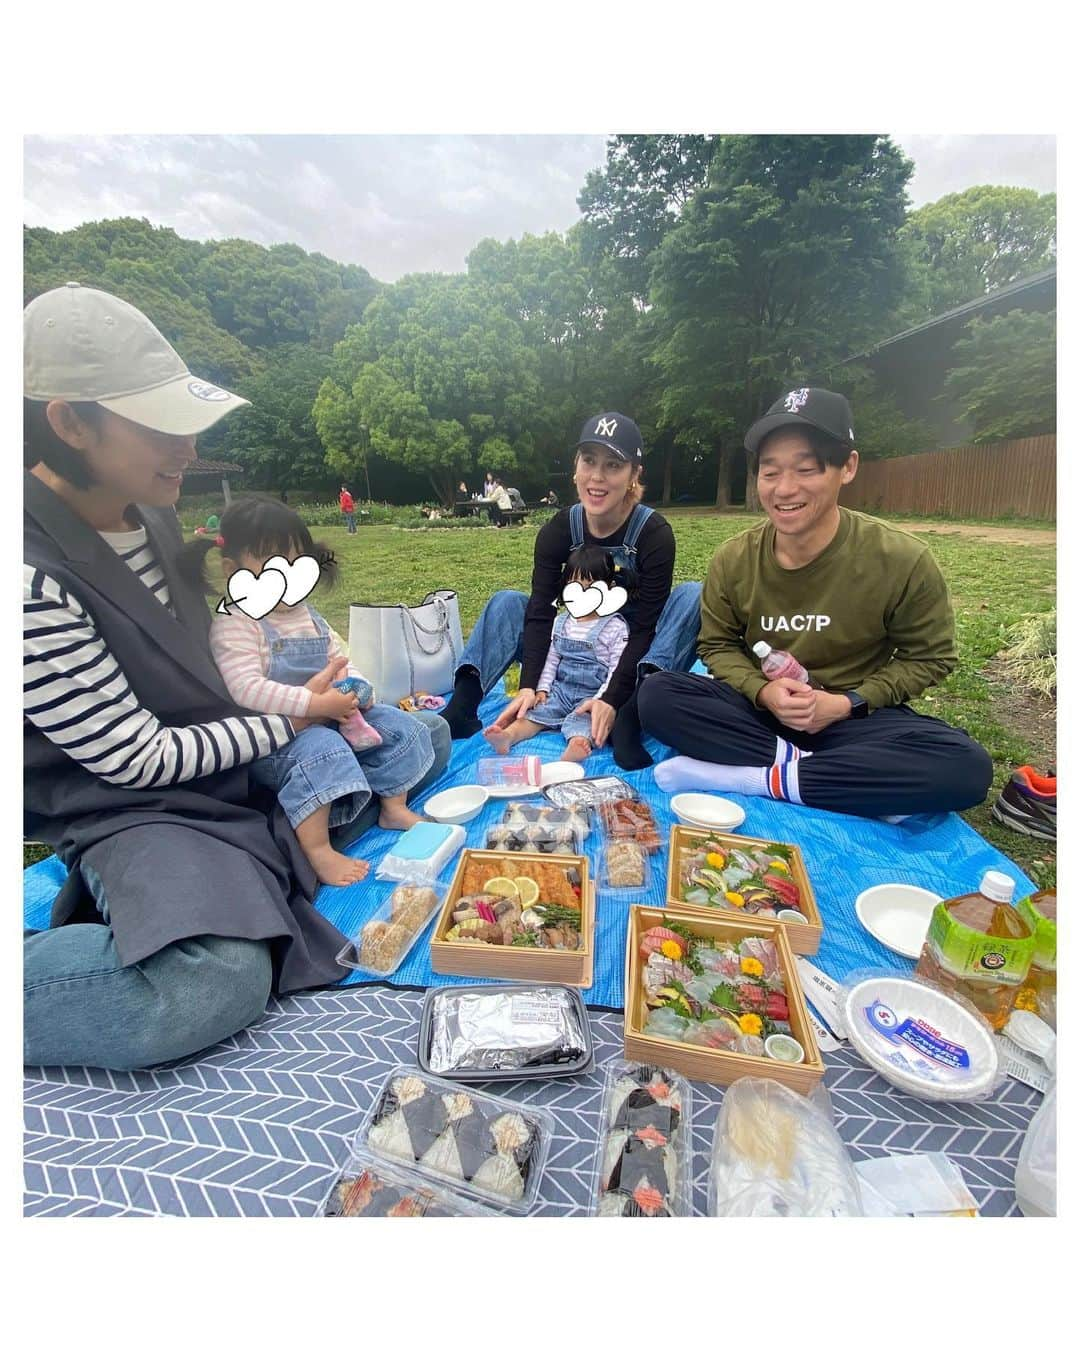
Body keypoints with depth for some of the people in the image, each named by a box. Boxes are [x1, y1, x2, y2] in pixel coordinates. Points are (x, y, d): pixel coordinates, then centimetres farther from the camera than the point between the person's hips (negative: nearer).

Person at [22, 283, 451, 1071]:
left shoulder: (149, 511, 2)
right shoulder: (33, 573, -22)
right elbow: (139, 758, -18)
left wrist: (305, 696, 2)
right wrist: (292, 717, -12)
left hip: (249, 759, 9)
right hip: (138, 807, -8)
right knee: (213, 987, -37)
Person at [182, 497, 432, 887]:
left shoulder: (308, 616, 10)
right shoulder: (234, 624, -14)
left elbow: (342, 661, 14)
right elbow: (247, 689, -25)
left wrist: (357, 690, -9)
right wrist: (316, 703, -31)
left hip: (333, 718, 8)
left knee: (400, 727, 1)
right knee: (320, 751, -37)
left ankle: (393, 807, 13)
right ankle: (317, 850, -26)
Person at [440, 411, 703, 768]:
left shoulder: (654, 532, -19)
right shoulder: (557, 531, -11)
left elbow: (644, 625, -22)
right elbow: (540, 612, -17)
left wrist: (612, 698, -33)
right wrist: (528, 687, -29)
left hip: (634, 655, -2)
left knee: (693, 595, -28)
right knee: (506, 602, -10)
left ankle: (630, 714, -43)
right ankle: (461, 707, -28)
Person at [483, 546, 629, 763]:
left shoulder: (615, 627, -6)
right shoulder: (561, 622, 10)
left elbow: (617, 670, -9)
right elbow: (551, 658, 14)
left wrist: (599, 700, -18)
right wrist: (542, 688, 3)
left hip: (592, 695, -5)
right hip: (560, 690, 6)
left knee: (582, 720, -33)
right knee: (534, 712, -18)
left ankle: (576, 748, -60)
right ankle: (507, 736, -39)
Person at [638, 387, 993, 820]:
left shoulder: (903, 561, -12)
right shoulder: (733, 559, -8)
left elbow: (928, 658, 0)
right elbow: (718, 646, 2)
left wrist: (848, 702, -15)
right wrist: (762, 690, -18)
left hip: (856, 717, -1)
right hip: (758, 707, 2)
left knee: (966, 767, -30)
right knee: (656, 694, -25)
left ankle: (757, 776, -25)